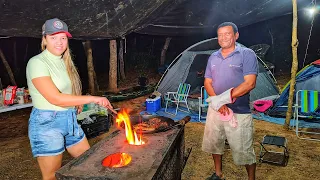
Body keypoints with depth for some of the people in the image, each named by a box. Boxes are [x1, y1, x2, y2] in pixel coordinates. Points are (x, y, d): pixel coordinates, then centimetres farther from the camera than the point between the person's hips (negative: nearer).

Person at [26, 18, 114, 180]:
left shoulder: (64, 62, 9)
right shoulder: (37, 63, -14)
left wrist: (77, 103, -5)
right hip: (47, 123, -7)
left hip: (70, 120, 7)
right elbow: (55, 98, -24)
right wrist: (93, 99, -24)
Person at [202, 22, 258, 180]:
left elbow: (250, 83, -16)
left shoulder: (247, 54, -7)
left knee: (243, 150, 3)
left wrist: (224, 98, -21)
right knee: (214, 144, 16)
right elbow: (207, 83, 8)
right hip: (215, 110, 6)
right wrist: (218, 103, -10)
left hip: (239, 112, -5)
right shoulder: (213, 57, 10)